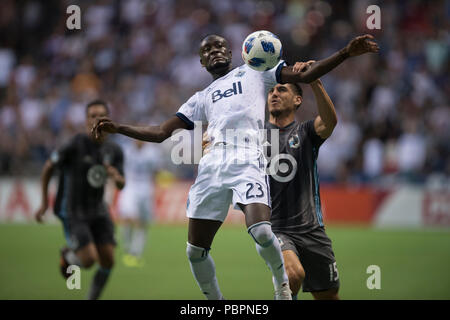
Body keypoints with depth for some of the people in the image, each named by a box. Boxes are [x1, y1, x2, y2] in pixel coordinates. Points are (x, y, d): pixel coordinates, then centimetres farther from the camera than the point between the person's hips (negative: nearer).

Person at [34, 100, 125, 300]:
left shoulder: (114, 151, -1)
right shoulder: (76, 144, -18)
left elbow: (121, 185, 7)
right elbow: (48, 167, -6)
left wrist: (117, 177, -19)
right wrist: (44, 203, -4)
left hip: (97, 211, 5)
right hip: (72, 213, -5)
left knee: (108, 261, -4)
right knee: (89, 260, -17)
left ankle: (92, 300, 18)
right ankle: (68, 255, 18)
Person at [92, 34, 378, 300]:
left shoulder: (254, 73, 20)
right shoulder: (201, 98, 29)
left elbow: (304, 76, 12)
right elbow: (162, 133, 25)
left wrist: (346, 53, 1)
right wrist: (118, 129, 14)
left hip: (247, 161, -4)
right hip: (211, 165, 4)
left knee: (261, 231, -27)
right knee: (196, 250, -2)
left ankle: (282, 284, 1)